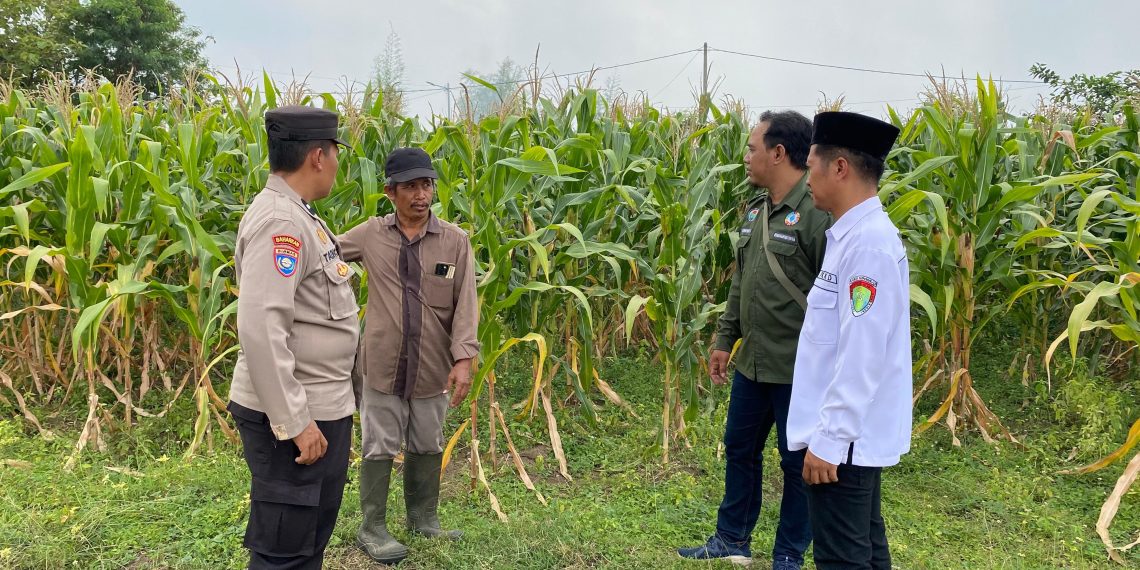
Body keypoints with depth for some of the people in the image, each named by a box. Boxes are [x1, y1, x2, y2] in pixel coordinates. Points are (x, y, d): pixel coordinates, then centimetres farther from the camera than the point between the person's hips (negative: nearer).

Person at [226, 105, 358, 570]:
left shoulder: (295, 215, 12)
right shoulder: (279, 220, -21)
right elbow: (260, 329, -28)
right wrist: (293, 422, -25)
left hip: (320, 408, 10)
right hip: (295, 415, -10)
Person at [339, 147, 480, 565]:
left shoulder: (455, 241, -5)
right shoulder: (370, 235, -3)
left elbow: (466, 304, -8)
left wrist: (464, 358, -16)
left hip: (433, 367, 1)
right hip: (382, 365, -1)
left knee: (428, 447, 17)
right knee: (378, 448, 8)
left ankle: (424, 520, 37)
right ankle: (372, 529, 25)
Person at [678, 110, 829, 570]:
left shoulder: (817, 212, -18)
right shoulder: (755, 208, 9)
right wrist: (724, 340, 16)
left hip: (798, 369, -8)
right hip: (752, 362, 8)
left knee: (797, 462, 9)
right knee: (739, 449, 19)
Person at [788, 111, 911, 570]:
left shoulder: (868, 242, -21)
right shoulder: (855, 234, 10)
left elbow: (861, 356, -25)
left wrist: (828, 440, -21)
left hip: (843, 438, -10)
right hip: (851, 433, 10)